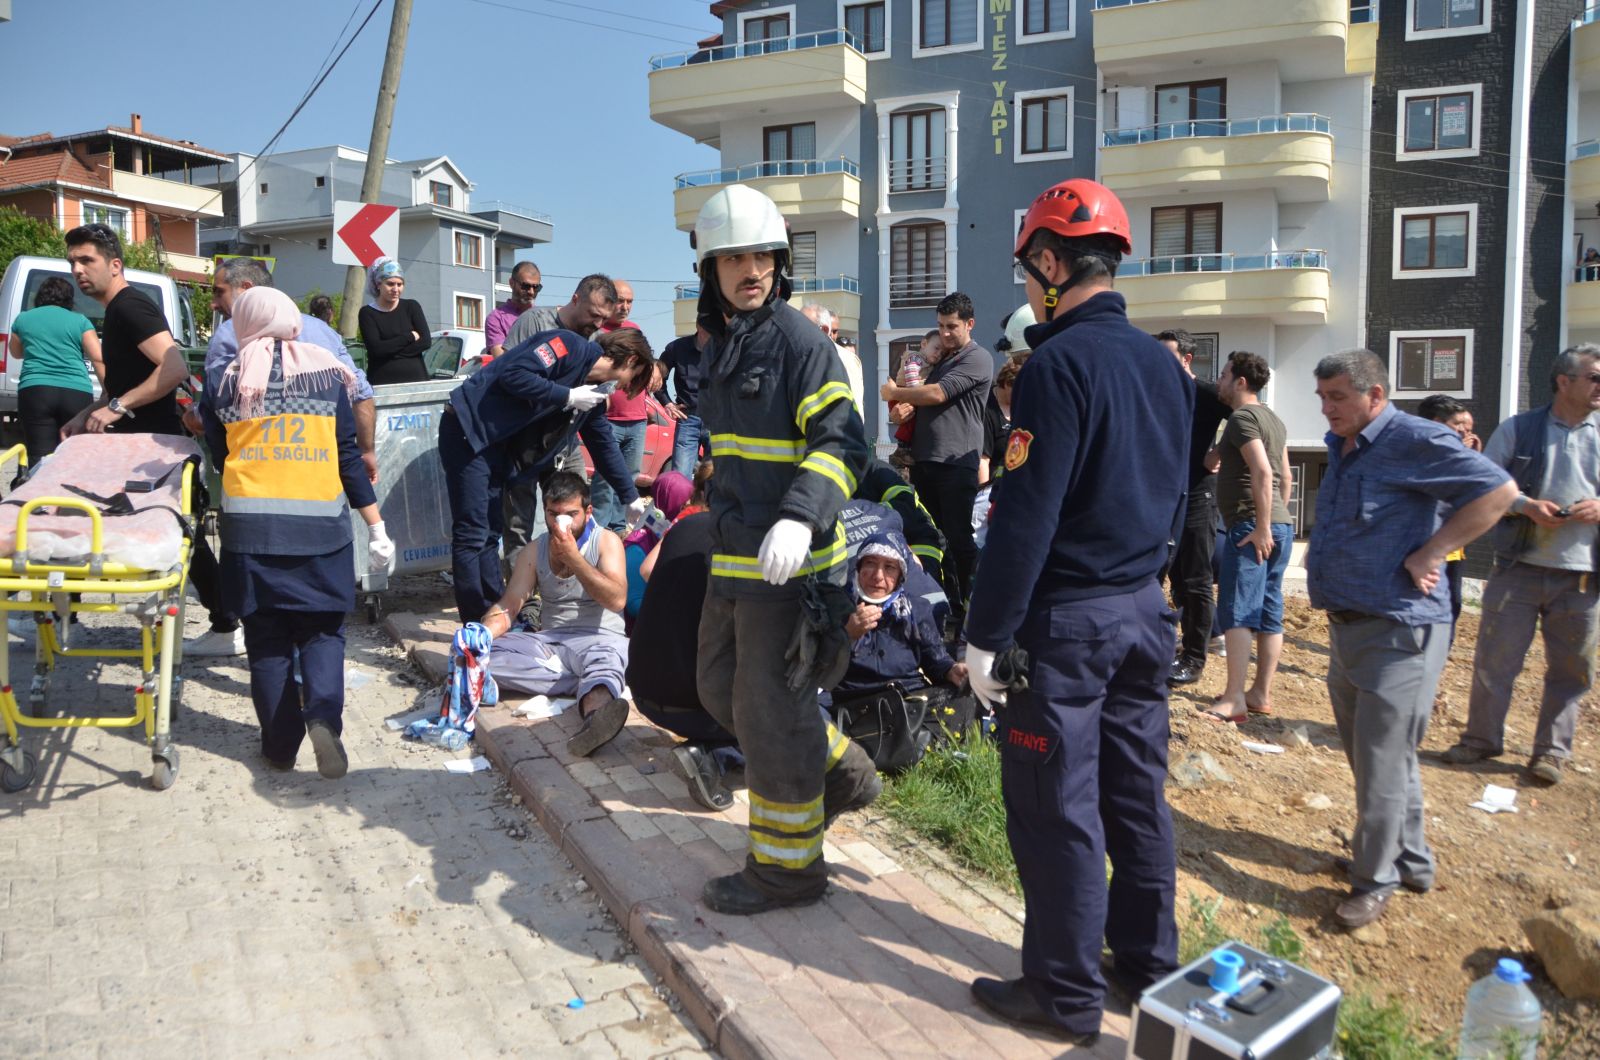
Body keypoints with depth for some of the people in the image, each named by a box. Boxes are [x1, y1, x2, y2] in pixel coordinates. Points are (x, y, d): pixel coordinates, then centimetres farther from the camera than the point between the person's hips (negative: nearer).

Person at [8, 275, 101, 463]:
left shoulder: (23, 319, 18)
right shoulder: (80, 321, 10)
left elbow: (16, 353, 35)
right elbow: (98, 360, 0)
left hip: (34, 392, 1)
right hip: (77, 393, -1)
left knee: (41, 460, -5)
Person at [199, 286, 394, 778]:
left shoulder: (226, 382, 4)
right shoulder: (324, 373, 3)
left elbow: (220, 456, 11)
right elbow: (349, 456, 2)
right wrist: (376, 525, 5)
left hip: (251, 529, 1)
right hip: (321, 526, 0)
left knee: (267, 636, 11)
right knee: (323, 630, 10)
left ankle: (280, 744, 15)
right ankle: (323, 714, -13)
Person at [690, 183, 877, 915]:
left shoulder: (800, 341, -13)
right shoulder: (720, 344, 14)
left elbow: (842, 444, -21)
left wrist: (799, 518, -36)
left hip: (788, 561, -9)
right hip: (734, 556, 9)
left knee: (770, 710, 0)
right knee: (722, 687, 19)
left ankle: (786, 865, 18)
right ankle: (840, 772, 35)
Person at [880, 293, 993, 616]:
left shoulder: (977, 358, -6)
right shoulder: (940, 359, 21)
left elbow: (937, 394, -16)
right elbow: (923, 399, 26)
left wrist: (894, 392, -3)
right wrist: (904, 405, 4)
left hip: (956, 463, -8)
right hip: (924, 461, 8)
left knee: (958, 538, -4)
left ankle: (969, 607, 5)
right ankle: (946, 601, 20)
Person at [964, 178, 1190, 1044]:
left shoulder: (1059, 363, -17)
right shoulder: (1164, 363, 9)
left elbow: (1024, 517, -21)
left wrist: (985, 633, -15)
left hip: (1066, 618, -8)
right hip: (1145, 610, 8)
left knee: (1056, 809, 3)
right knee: (1137, 791, 17)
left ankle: (1065, 994, 16)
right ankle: (1147, 958, 31)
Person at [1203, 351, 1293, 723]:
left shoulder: (1243, 417, -10)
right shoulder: (1273, 420, 19)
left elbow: (1262, 473, -21)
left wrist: (1261, 527, -21)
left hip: (1251, 527, -10)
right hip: (1280, 526, 10)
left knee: (1236, 612, -8)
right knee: (1269, 613, 10)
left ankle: (1234, 699, -9)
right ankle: (1261, 694, 15)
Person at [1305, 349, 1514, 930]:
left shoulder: (1414, 440, -15)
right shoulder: (1341, 445, 12)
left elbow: (1498, 490, -20)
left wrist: (1428, 554, -20)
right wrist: (1320, 552, 10)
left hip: (1398, 629, -9)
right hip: (1346, 623, 9)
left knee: (1381, 761, -1)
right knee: (1370, 754, 17)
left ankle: (1376, 878, 13)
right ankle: (1411, 860, 33)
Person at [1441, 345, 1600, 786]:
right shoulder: (1517, 430, 3)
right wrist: (1525, 505, -14)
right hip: (1519, 568, -1)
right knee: (1494, 659, 3)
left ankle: (1551, 750, 21)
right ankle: (1482, 738, 18)